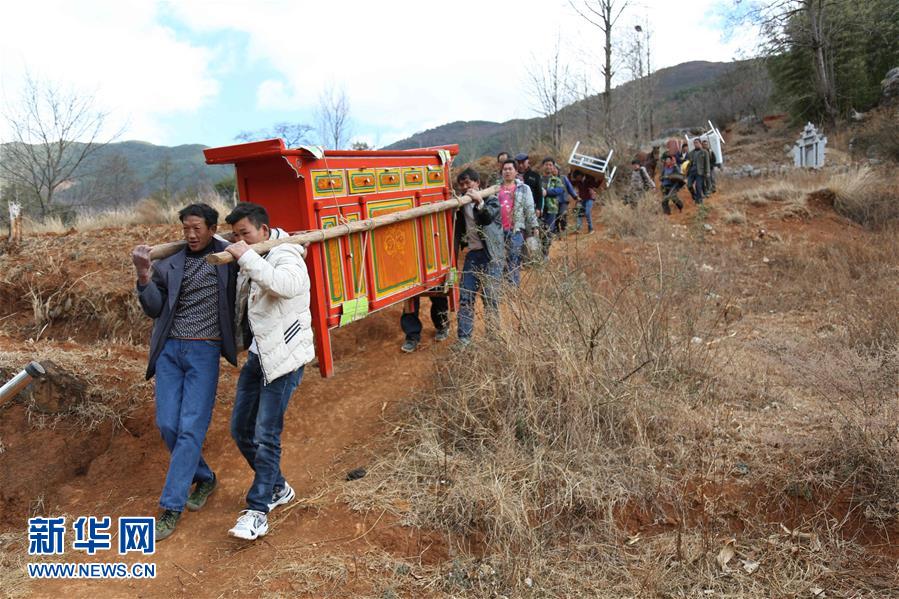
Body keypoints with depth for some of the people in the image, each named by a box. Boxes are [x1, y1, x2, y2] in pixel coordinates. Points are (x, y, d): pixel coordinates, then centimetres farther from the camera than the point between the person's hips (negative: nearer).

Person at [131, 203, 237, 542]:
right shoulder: (169, 259, 3)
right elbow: (154, 310, 2)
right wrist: (144, 277, -14)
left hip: (204, 351, -3)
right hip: (169, 349, 4)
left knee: (191, 429, -5)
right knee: (167, 425, 5)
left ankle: (171, 507, 7)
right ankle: (204, 478, 29)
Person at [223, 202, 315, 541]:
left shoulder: (285, 256, -15)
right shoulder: (252, 261, 10)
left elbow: (289, 285, -40)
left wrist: (246, 257, -35)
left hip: (284, 356, -9)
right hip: (258, 354, 9)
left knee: (266, 436, -7)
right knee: (241, 429, 13)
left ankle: (258, 511, 6)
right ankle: (277, 489, 31)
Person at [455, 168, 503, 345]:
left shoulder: (491, 200, -1)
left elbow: (488, 217, -21)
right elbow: (460, 228, 18)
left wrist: (480, 202, -33)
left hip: (491, 254, -4)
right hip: (472, 254, 5)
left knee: (489, 296, -3)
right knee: (465, 297, -2)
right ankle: (464, 338, 2)